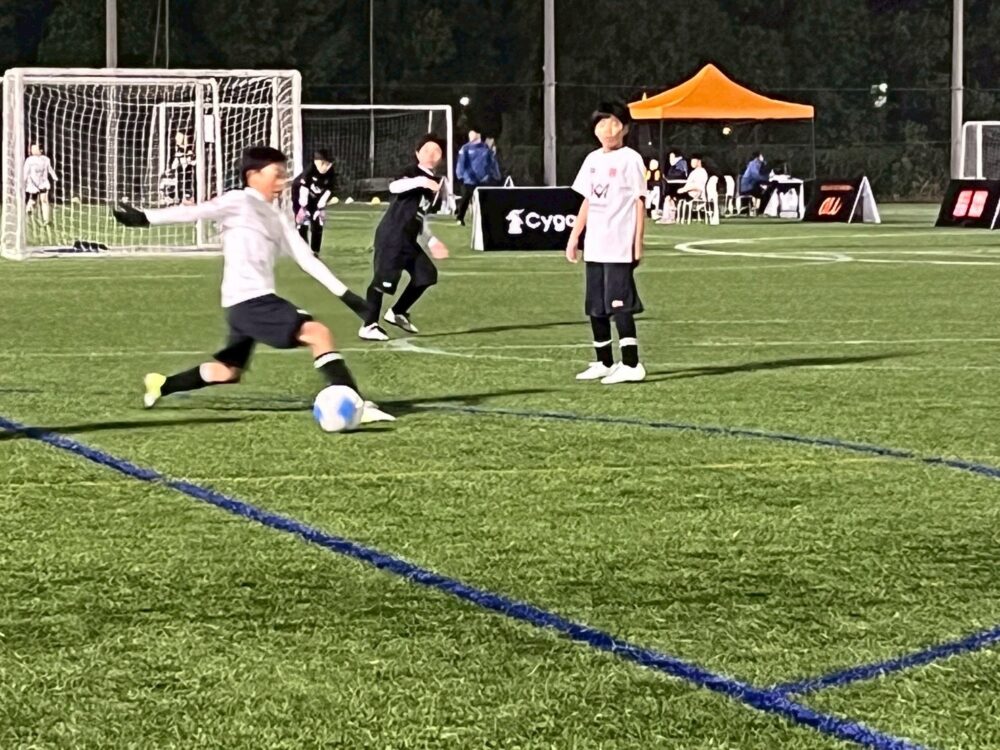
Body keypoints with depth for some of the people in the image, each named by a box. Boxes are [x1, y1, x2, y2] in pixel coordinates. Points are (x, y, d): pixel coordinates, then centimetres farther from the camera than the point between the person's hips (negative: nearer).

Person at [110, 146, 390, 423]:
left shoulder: (278, 219, 21)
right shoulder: (240, 202, -3)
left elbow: (307, 259, 18)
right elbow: (194, 212, -7)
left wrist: (346, 294, 12)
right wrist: (144, 218, -13)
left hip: (256, 302, 10)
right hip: (249, 300, -10)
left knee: (228, 371, 21)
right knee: (318, 333, -19)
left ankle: (161, 385, 35)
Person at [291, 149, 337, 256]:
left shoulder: (330, 174, -18)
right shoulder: (310, 170, -32)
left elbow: (328, 191, -10)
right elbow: (304, 188, -33)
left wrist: (321, 207, -10)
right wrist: (303, 207, -34)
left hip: (315, 199, 5)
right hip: (300, 195, -5)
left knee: (318, 225, 2)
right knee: (303, 224, -13)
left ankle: (314, 252, 12)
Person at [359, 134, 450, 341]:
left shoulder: (434, 183, 18)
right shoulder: (412, 173, -7)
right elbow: (394, 187, -30)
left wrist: (431, 240, 25)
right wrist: (421, 181, -42)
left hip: (408, 239, 9)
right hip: (391, 236, -9)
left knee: (426, 274, 12)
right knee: (384, 278, -13)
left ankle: (397, 313, 24)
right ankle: (369, 326, -9)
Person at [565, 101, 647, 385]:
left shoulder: (630, 159, -6)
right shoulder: (593, 160, 14)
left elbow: (639, 202, -7)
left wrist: (638, 242, -12)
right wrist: (574, 237, 15)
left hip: (619, 247, -7)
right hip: (594, 247, 7)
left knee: (619, 303, -10)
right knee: (596, 307, 10)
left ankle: (631, 365, -7)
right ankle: (604, 363, 19)